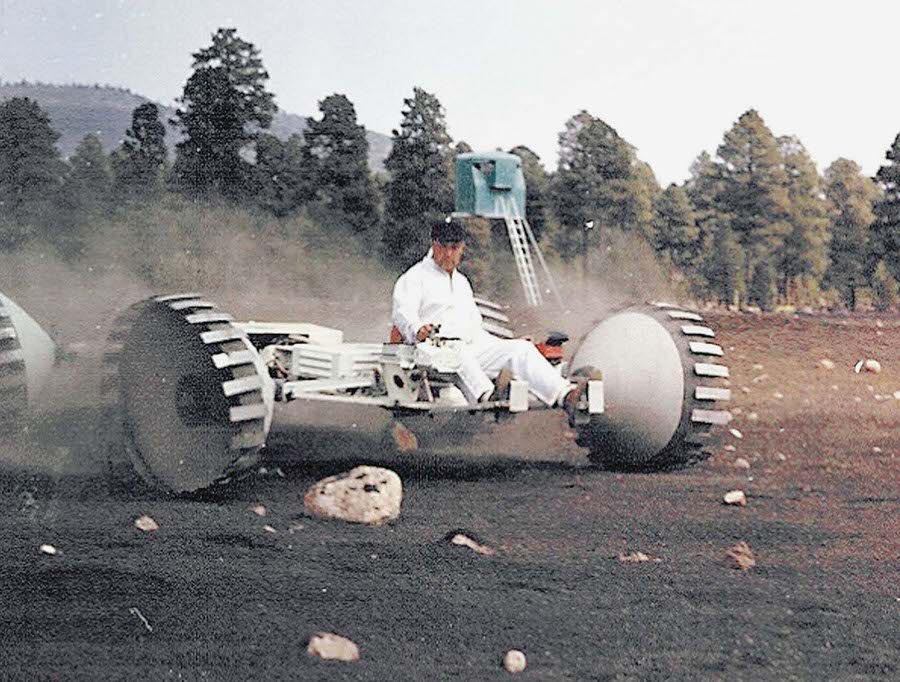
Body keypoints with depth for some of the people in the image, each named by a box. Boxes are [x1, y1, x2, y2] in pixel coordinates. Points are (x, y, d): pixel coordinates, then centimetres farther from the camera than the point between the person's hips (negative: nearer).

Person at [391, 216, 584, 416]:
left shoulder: (462, 281, 31)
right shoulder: (415, 277, 7)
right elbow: (403, 313, -11)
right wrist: (417, 330, -34)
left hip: (473, 348, 6)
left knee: (521, 348, -14)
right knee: (460, 354, -41)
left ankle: (563, 394, -34)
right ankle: (486, 397, -65)